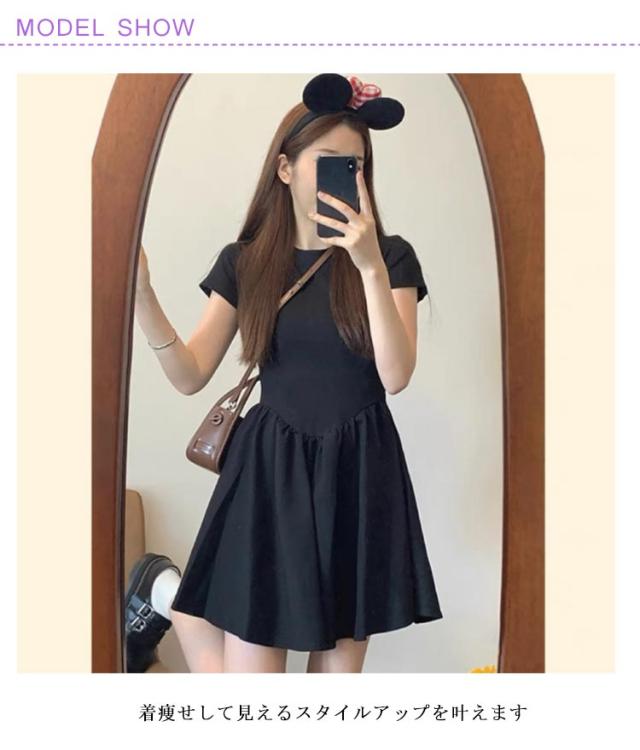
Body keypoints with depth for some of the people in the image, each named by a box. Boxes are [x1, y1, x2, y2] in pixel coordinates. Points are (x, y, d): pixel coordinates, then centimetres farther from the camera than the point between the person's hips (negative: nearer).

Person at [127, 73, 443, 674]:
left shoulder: (392, 257, 0)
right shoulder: (244, 262, 4)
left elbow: (396, 375, -13)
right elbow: (190, 377, -1)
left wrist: (370, 265, -22)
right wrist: (140, 295, -14)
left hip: (359, 472, 1)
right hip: (270, 470, 0)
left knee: (341, 661, 10)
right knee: (248, 668, 0)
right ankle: (165, 590, 26)